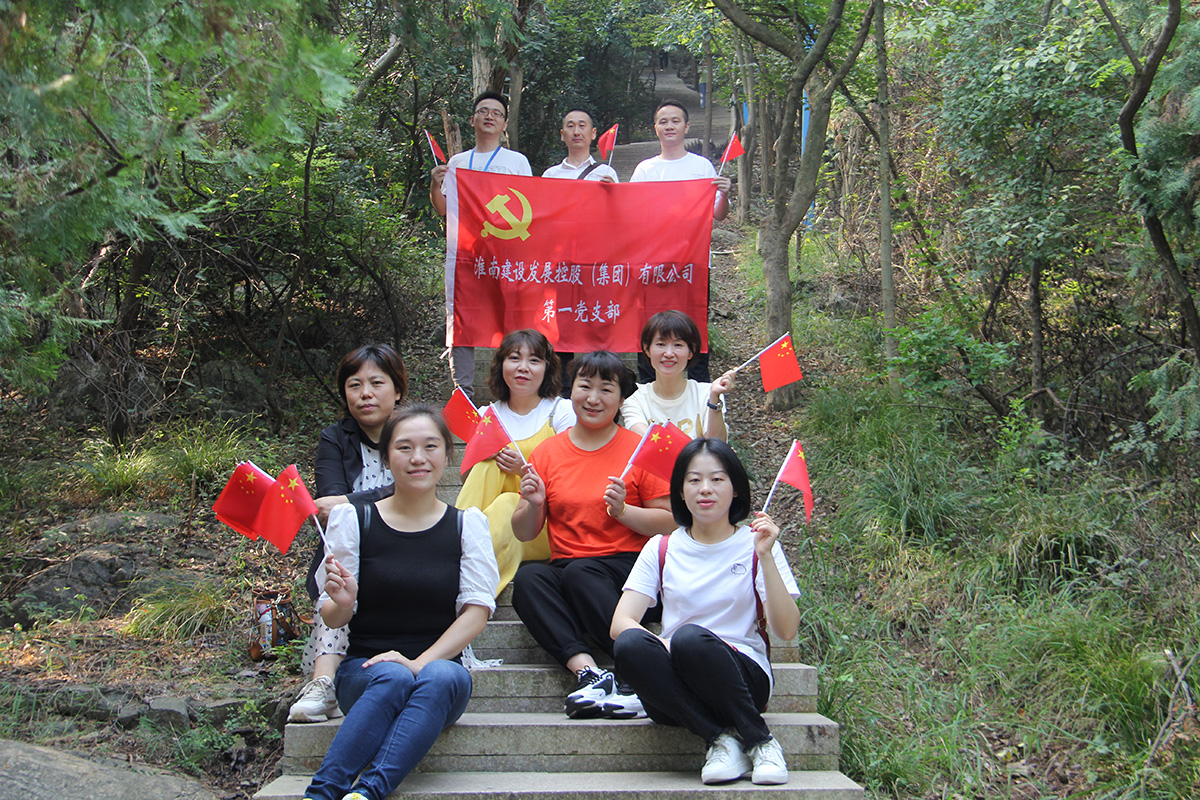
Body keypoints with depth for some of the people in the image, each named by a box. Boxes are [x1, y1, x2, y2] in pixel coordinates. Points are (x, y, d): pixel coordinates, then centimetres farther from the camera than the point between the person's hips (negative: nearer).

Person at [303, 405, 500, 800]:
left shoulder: (468, 523, 6)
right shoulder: (353, 519, 5)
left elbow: (477, 610, -2)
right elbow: (332, 618, 6)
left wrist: (421, 662, -16)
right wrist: (342, 603, -19)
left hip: (441, 664, 1)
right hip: (364, 668, -1)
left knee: (444, 677, -34)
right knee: (393, 678, -34)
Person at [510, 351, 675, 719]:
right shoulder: (547, 452, 11)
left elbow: (670, 523, 0)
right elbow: (524, 534, 12)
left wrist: (623, 511, -16)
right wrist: (533, 505, -9)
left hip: (628, 567, -3)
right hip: (565, 567, 3)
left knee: (579, 572, -34)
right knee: (527, 578, -28)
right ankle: (587, 671, -40)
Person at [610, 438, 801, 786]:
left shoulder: (754, 546, 5)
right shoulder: (661, 550, 10)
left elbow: (786, 630, -7)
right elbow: (620, 623, -2)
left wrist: (766, 556, -17)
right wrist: (665, 647, -22)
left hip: (743, 676, -2)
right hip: (675, 688, 2)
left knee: (690, 637, -35)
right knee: (630, 645, -31)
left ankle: (759, 741, -16)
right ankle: (720, 738, -20)